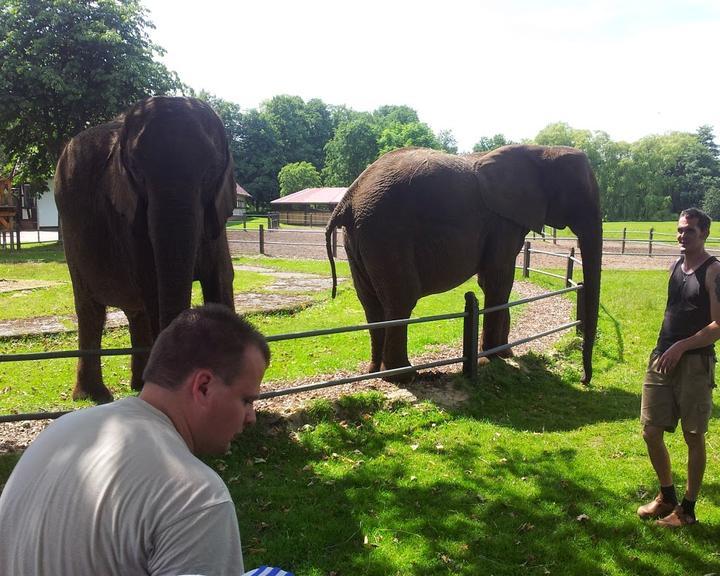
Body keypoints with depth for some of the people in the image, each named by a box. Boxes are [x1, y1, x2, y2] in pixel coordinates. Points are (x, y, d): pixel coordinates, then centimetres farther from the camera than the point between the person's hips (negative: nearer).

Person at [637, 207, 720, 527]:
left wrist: (681, 347, -18)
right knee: (651, 431, 9)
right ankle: (667, 495, 29)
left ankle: (687, 508, 20)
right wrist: (663, 350, 14)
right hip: (663, 359, 7)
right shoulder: (675, 267, 12)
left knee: (693, 437, 5)